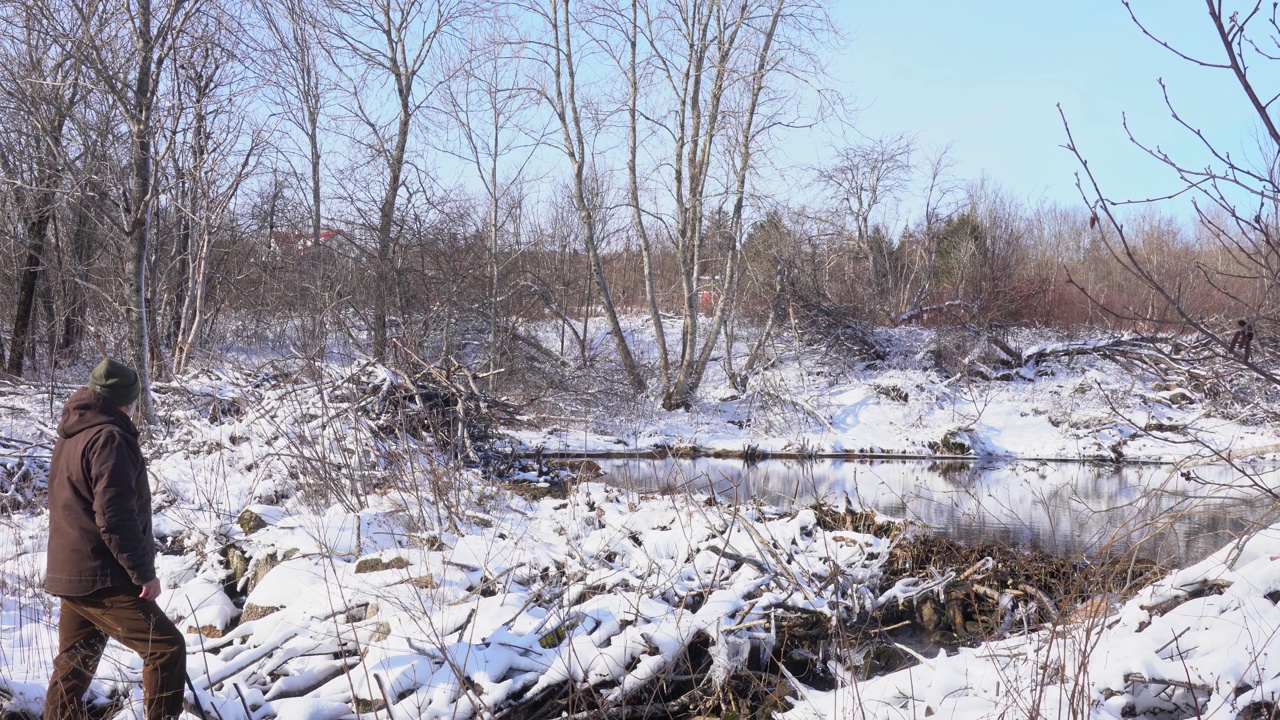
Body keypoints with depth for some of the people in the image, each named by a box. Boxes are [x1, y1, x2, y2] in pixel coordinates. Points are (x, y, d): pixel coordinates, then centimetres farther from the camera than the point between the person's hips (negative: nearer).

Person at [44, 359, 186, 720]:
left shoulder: (70, 435, 15)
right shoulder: (108, 437, -15)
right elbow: (115, 517, -22)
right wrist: (144, 572, -18)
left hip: (70, 574, 10)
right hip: (103, 578, -10)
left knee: (73, 663, 17)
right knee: (165, 647, -7)